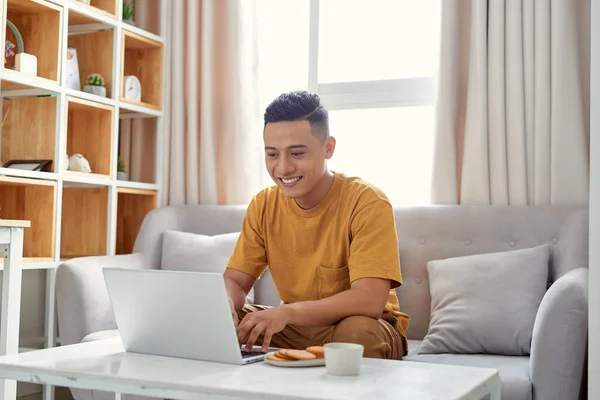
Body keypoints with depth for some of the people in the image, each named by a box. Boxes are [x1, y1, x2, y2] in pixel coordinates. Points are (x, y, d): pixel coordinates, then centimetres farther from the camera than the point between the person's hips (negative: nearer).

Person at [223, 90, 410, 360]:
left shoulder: (367, 203, -20)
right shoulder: (263, 205, -3)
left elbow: (369, 301, -29)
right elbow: (234, 281, -1)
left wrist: (287, 311, -41)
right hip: (296, 328, 4)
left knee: (357, 331, -36)